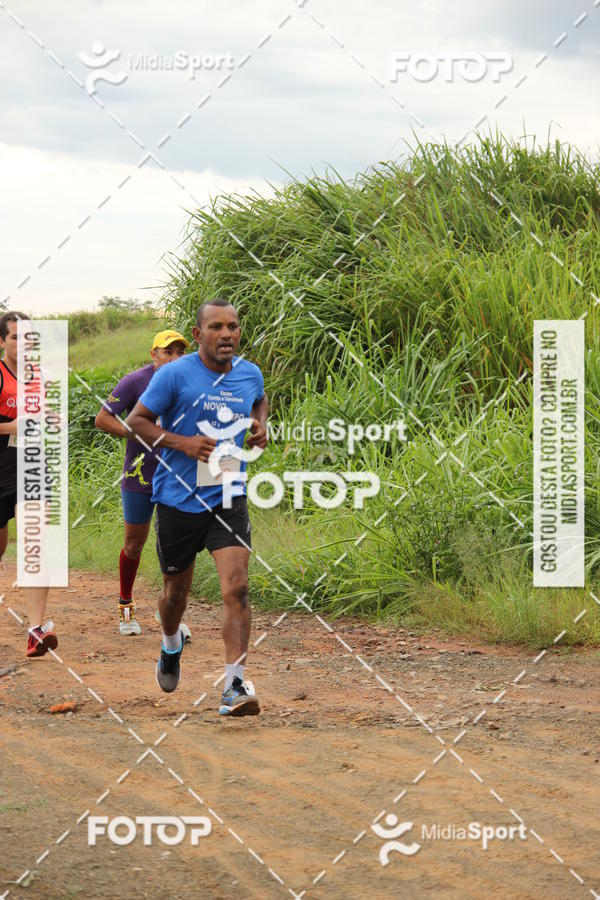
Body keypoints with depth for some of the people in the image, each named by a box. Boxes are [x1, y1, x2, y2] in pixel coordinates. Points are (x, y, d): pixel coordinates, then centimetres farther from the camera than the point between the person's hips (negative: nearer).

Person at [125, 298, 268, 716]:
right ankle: (171, 645, 48)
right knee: (176, 591, 14)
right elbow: (137, 420, -6)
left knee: (236, 588, -16)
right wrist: (183, 443, -19)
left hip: (228, 498, 2)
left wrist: (261, 427, 5)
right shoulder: (175, 375, -12)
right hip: (178, 498, -2)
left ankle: (235, 686, -17)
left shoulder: (250, 374, 2)